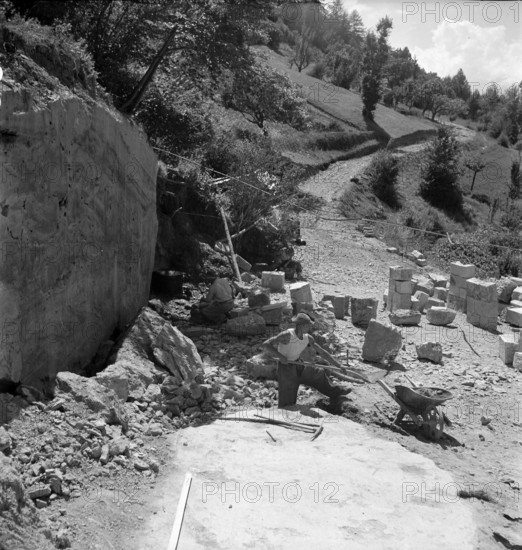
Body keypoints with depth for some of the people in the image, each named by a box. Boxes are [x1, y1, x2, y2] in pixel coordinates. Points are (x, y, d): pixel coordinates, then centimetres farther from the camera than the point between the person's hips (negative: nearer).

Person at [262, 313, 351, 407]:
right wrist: (280, 356, -37)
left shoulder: (308, 338, -6)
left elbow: (322, 352, 5)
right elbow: (266, 345, -30)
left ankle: (336, 392, 40)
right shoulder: (287, 335, -27)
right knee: (288, 403, -4)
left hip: (297, 367, 7)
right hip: (285, 369, -7)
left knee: (318, 373, 19)